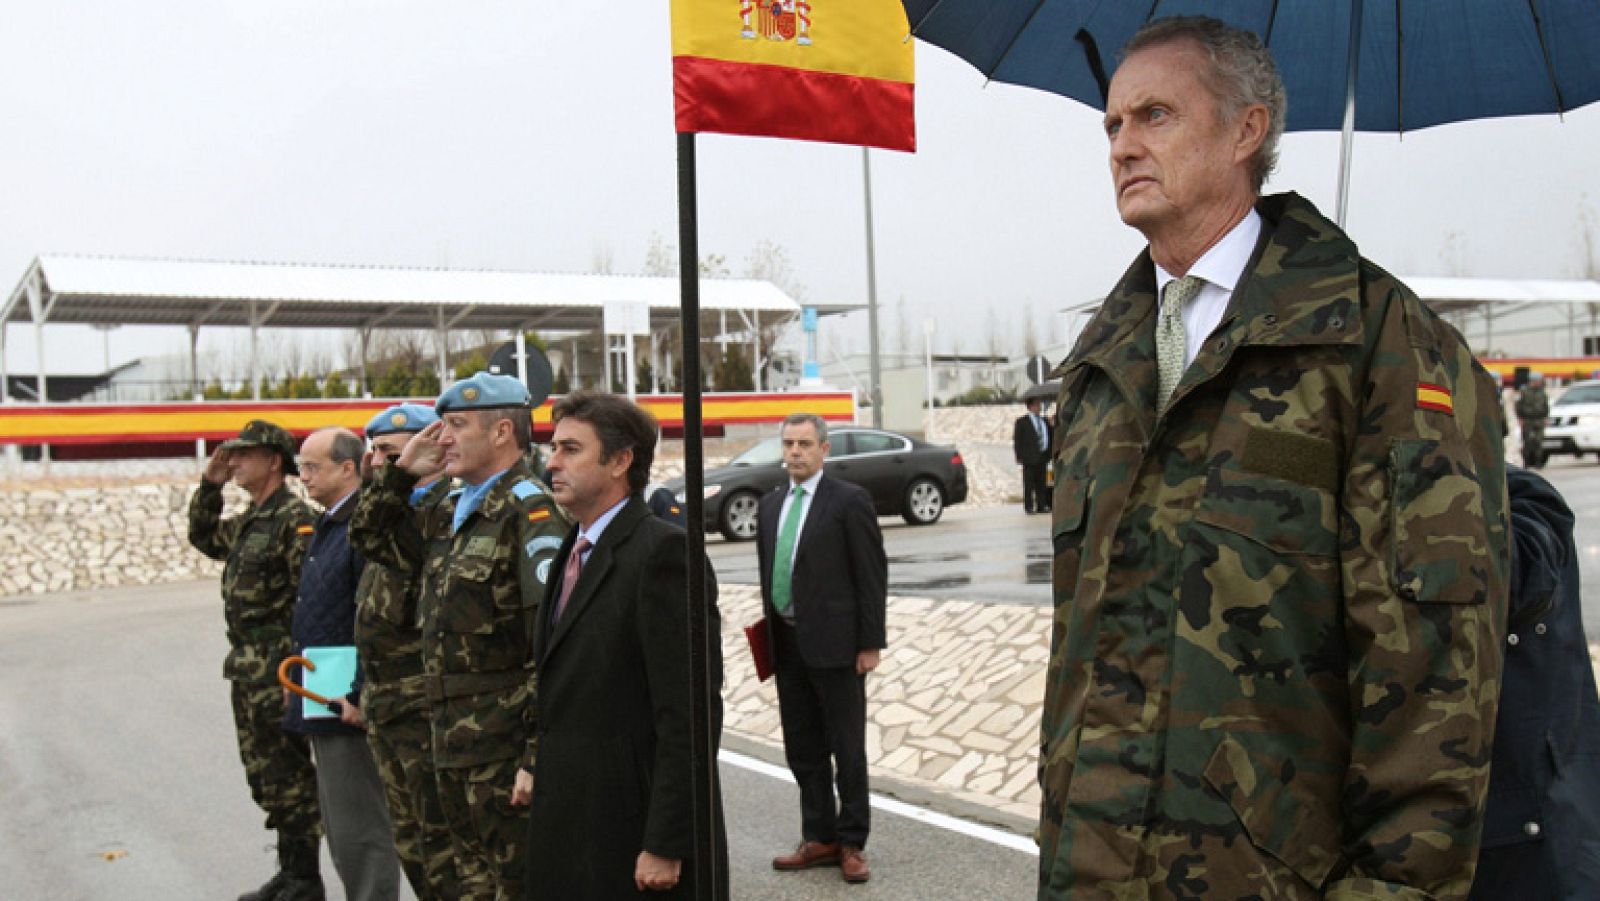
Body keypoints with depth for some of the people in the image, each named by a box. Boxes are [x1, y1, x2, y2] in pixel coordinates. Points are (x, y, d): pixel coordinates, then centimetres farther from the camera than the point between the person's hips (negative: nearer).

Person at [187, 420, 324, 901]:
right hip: (246, 671, 10)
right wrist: (209, 484, 18)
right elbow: (202, 537, 31)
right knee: (264, 774, 16)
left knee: (288, 776, -2)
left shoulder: (296, 520, -16)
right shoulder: (248, 521, 13)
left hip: (278, 669, -10)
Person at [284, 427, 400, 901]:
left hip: (348, 706, -10)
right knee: (339, 827, 19)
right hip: (320, 702, 10)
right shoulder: (326, 527, 14)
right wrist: (298, 676, 18)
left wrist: (361, 696, -23)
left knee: (358, 831, -2)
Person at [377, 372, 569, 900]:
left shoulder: (530, 512, -15)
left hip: (507, 751, -9)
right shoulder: (449, 511, 13)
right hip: (452, 747, 9)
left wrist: (538, 755, -24)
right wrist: (402, 474, 14)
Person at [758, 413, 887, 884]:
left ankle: (852, 844, 15)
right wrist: (769, 636, 11)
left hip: (833, 644, -6)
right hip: (786, 644, 6)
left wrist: (870, 643, -12)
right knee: (802, 750, 13)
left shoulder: (849, 501, -8)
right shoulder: (770, 504, 11)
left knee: (847, 749, 4)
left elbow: (872, 575, -9)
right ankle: (819, 838, 25)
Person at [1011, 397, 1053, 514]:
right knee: (1029, 484, -3)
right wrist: (1019, 456, -10)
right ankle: (1029, 507, -1)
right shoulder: (1022, 421, 1)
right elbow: (1017, 440, -3)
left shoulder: (1044, 421, 17)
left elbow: (1051, 436, 21)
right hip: (1030, 457, -5)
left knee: (1041, 484, 7)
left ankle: (1041, 506, 11)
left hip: (1043, 457, 5)